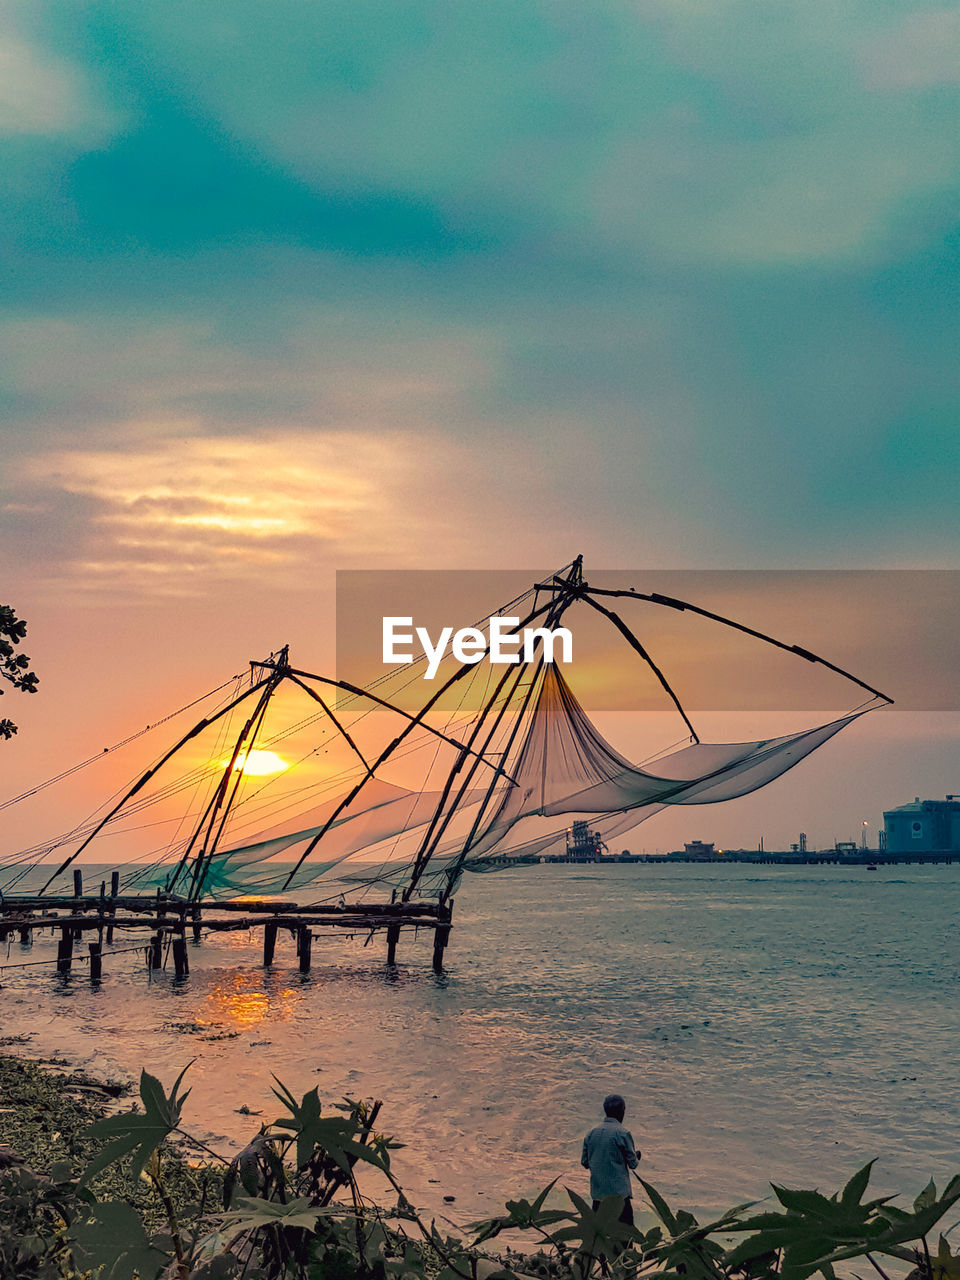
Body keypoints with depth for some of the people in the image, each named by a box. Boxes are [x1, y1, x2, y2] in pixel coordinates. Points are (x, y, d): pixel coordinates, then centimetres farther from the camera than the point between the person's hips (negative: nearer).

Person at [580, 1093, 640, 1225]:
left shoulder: (591, 1133, 3)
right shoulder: (623, 1133, -11)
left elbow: (585, 1162, 8)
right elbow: (633, 1163, -5)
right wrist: (636, 1155, 16)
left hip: (597, 1191, 5)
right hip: (619, 1190, -5)